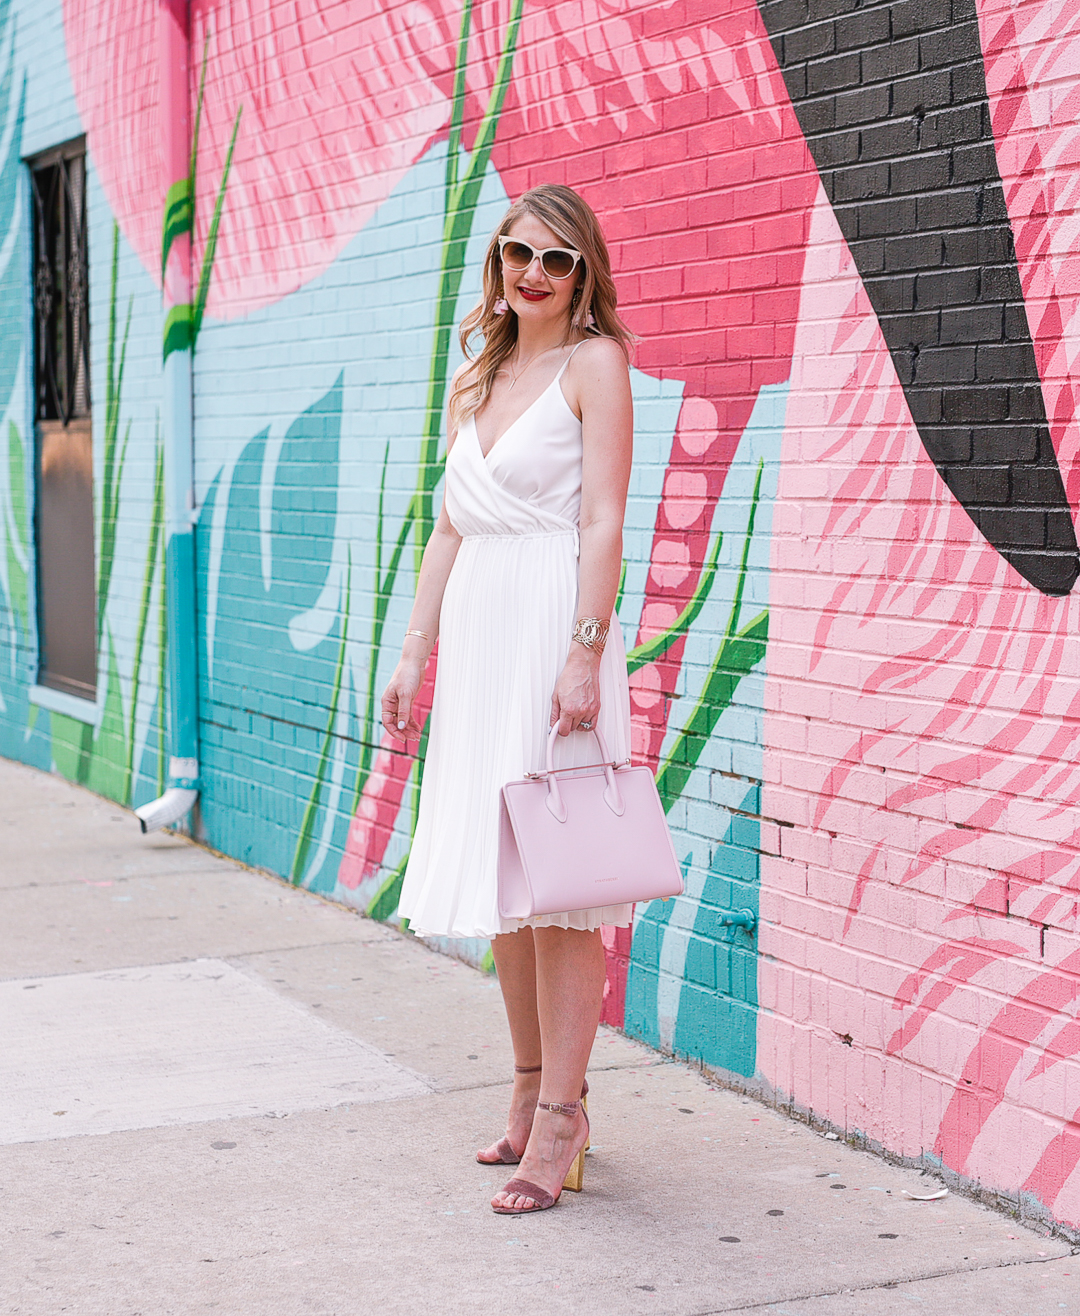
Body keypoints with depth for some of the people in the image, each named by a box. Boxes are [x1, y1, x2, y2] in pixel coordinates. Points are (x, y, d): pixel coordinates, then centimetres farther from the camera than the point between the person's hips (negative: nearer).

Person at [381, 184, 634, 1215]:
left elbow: (603, 520, -11)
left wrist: (584, 652, -19)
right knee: (499, 875, 11)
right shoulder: (478, 377, 18)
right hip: (477, 629, 7)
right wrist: (415, 652, 13)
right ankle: (531, 1091, 22)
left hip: (552, 626, -7)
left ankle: (561, 1113, 0)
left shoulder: (594, 360, -3)